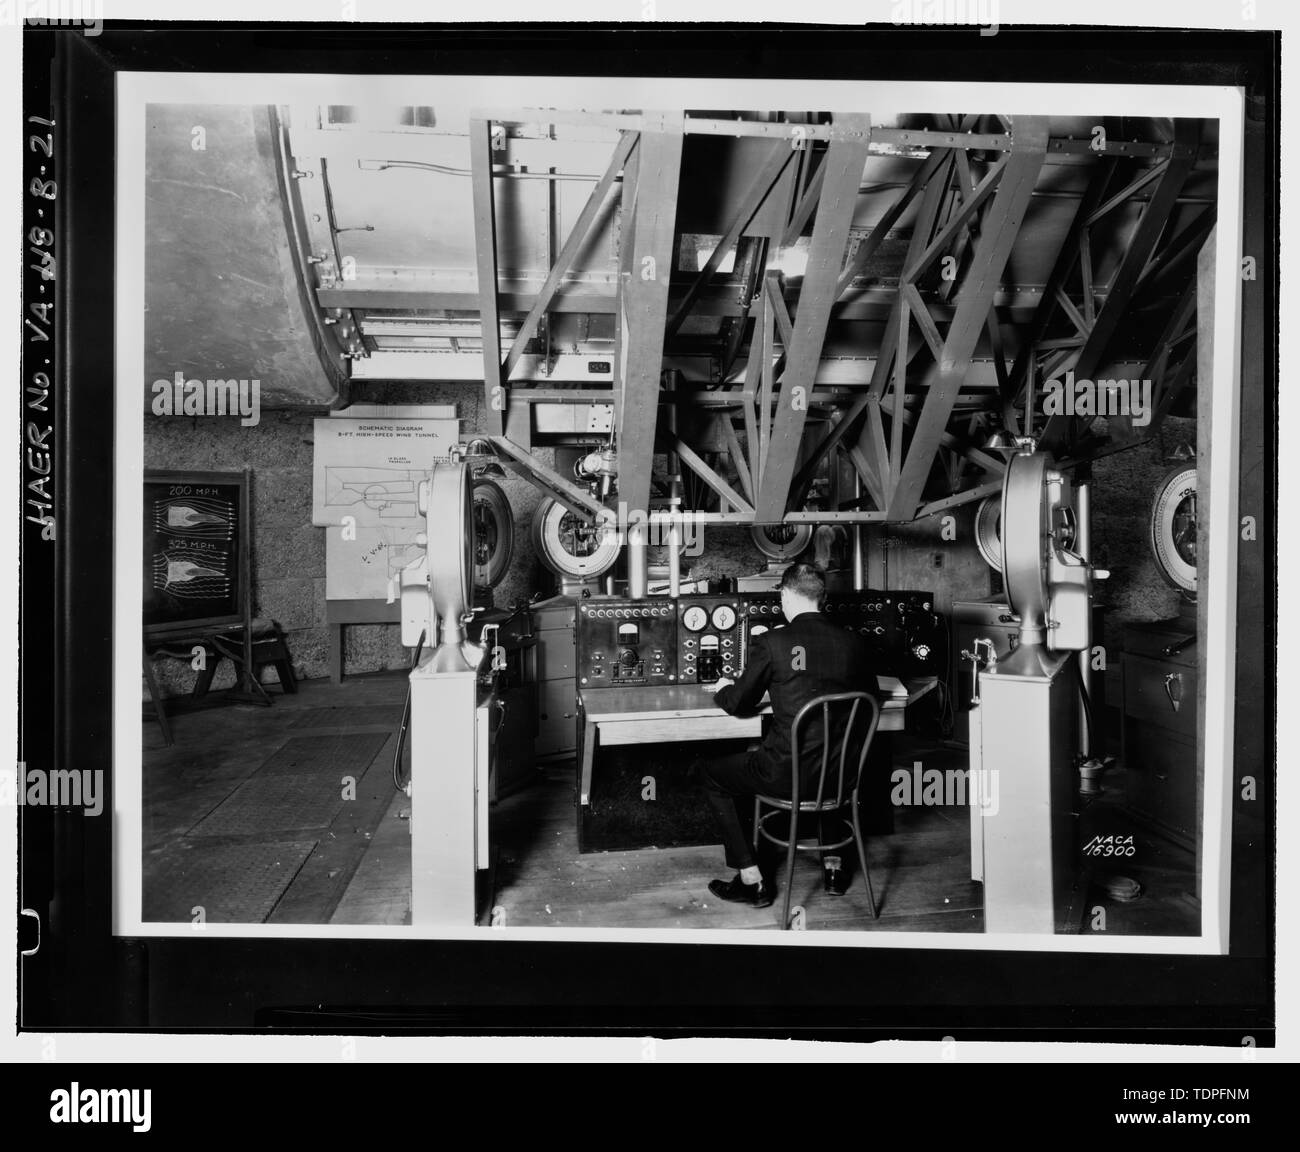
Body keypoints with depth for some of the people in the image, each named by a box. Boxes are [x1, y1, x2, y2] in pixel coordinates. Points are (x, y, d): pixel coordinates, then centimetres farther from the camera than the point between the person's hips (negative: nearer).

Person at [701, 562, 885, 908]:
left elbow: (739, 704, 0)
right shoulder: (853, 642, -2)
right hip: (843, 775, 5)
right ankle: (834, 865, 39)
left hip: (788, 774, -5)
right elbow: (872, 697, 15)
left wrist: (723, 689, 23)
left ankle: (751, 880, 17)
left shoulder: (770, 643, -12)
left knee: (712, 776, 18)